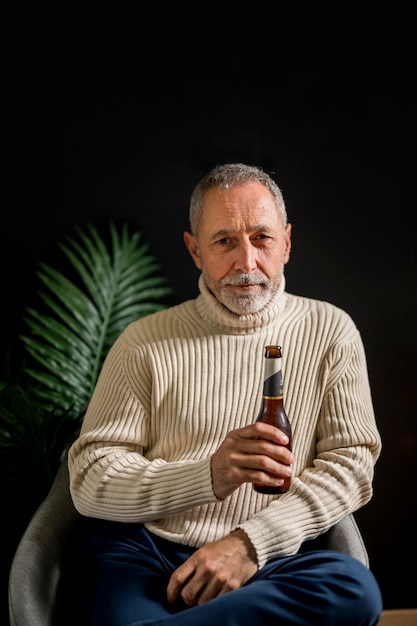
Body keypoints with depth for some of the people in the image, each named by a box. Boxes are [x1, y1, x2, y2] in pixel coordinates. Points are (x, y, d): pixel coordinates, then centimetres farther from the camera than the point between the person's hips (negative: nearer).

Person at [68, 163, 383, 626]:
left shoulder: (329, 331, 8)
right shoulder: (145, 341, 6)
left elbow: (352, 460, 3)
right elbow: (88, 478, 0)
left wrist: (250, 542, -11)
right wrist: (209, 475, -17)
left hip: (265, 565, 4)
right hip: (142, 553, -3)